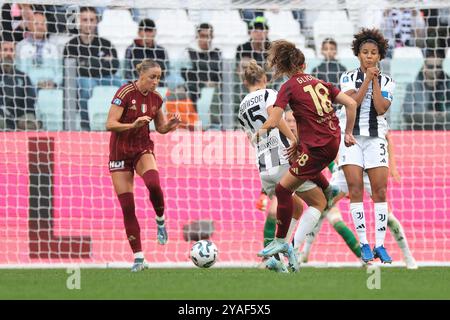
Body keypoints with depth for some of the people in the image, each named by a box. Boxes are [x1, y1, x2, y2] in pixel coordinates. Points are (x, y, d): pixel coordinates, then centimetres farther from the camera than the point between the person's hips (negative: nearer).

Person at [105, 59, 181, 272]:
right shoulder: (126, 93, -15)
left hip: (143, 149, 2)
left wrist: (171, 124, -8)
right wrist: (133, 125, -34)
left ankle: (160, 221, -3)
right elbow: (110, 124, -20)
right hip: (120, 152, -2)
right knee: (127, 207, -4)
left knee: (153, 184, -31)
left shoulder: (155, 98, 1)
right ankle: (138, 257, 2)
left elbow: (161, 128, 13)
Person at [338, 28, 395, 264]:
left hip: (375, 138, 1)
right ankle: (363, 244, -7)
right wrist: (367, 79, -11)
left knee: (380, 190, -7)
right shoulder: (348, 77, 5)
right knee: (355, 188, -10)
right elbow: (352, 102, -12)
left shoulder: (386, 82, 7)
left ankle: (380, 245, -5)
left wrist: (375, 80, -7)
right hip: (350, 136, -1)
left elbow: (381, 108, -8)